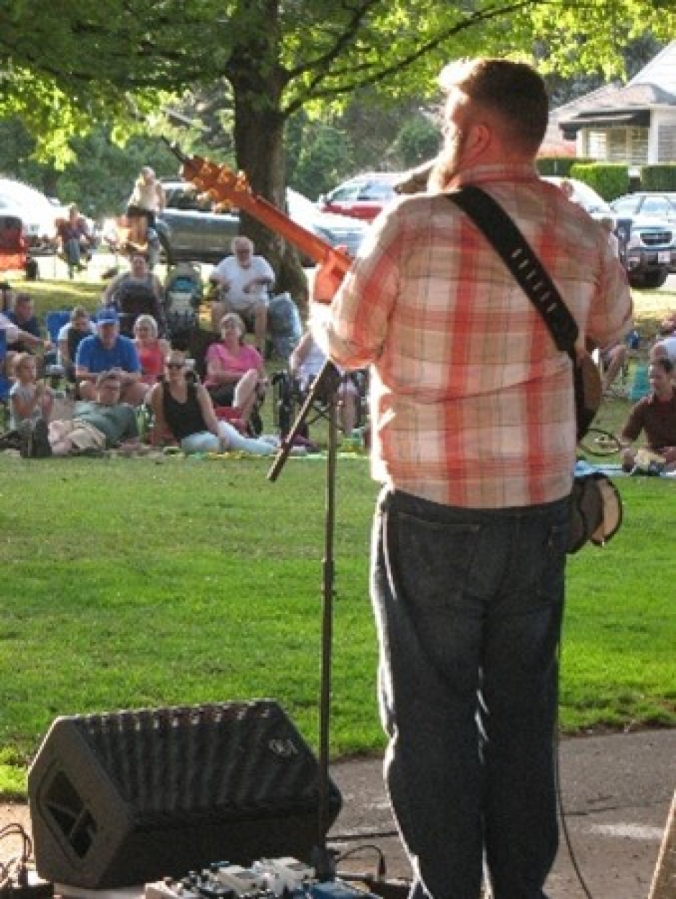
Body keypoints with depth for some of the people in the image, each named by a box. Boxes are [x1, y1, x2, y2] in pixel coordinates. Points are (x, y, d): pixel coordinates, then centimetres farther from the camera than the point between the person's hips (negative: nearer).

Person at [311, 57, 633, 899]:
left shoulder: (414, 223, -14)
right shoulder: (581, 233, 0)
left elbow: (348, 345, -3)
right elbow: (612, 326, 20)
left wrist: (324, 296, 17)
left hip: (433, 512, -4)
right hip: (540, 509, 4)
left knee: (431, 712, 5)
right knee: (522, 708, 15)